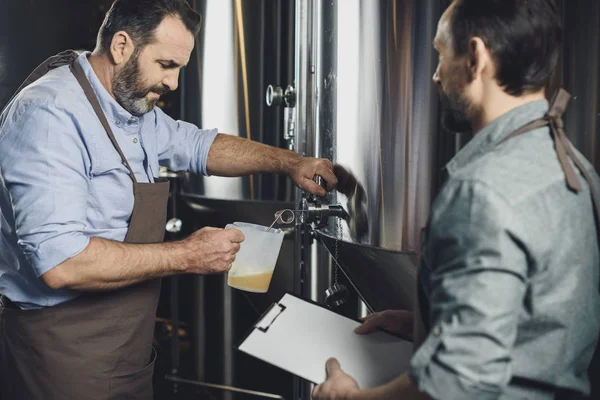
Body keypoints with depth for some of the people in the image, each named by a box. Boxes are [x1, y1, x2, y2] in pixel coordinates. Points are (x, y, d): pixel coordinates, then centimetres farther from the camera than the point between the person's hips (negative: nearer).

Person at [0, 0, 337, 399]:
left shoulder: (138, 109, 7)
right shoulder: (50, 114, -22)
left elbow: (200, 145, 20)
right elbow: (60, 262, -30)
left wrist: (289, 162, 6)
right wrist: (185, 256, -23)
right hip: (67, 351, -8)